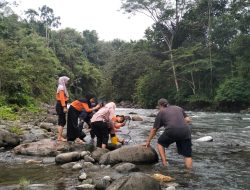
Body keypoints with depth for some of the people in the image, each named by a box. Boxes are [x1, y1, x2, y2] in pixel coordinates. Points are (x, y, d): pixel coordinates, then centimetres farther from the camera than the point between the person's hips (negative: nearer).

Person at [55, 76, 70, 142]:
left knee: (62, 121, 13)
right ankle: (59, 137, -8)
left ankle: (60, 136, 18)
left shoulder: (62, 87, 18)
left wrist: (64, 106, 17)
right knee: (62, 121, -9)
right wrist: (64, 107, -26)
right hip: (61, 105, -11)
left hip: (60, 105, 11)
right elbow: (62, 98, -21)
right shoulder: (61, 87, -13)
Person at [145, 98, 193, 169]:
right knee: (187, 155, 12)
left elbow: (154, 129, 19)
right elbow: (188, 120, 20)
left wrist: (148, 141, 26)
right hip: (185, 131, 3)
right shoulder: (178, 108, 28)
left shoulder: (161, 112, 18)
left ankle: (164, 164, 13)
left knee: (160, 143, 22)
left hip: (172, 131, -3)